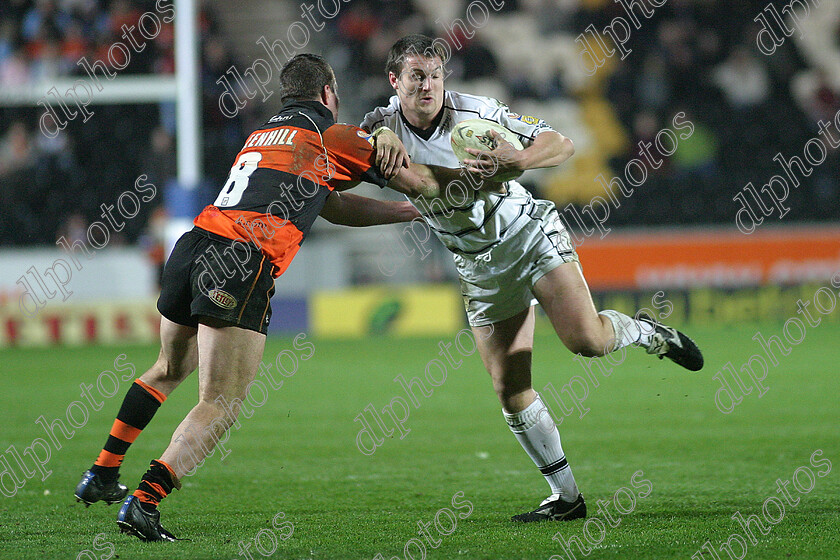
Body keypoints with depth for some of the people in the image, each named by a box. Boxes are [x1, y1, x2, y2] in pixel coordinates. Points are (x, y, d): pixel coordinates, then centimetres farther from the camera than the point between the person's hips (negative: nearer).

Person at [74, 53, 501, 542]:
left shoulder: (262, 135, 29)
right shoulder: (335, 136, 8)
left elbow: (334, 207, 34)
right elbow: (420, 182, 13)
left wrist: (410, 211, 39)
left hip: (194, 245, 8)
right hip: (242, 267, -7)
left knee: (170, 369, 31)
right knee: (221, 405, -5)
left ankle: (102, 474, 32)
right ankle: (144, 501, -20)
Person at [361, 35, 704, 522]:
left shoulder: (476, 112, -14)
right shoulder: (387, 123, -5)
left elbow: (562, 144, -15)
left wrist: (517, 159, -35)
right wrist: (385, 137, -40)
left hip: (528, 233, -4)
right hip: (479, 266, 4)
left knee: (586, 340, -23)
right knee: (510, 390, -4)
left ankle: (647, 332, 11)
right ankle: (567, 497, 7)